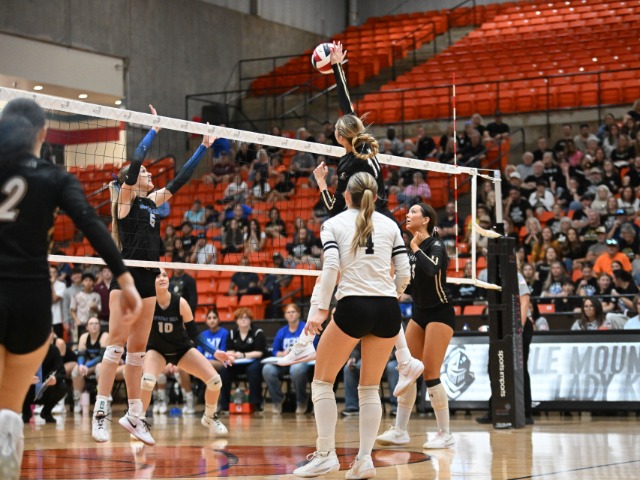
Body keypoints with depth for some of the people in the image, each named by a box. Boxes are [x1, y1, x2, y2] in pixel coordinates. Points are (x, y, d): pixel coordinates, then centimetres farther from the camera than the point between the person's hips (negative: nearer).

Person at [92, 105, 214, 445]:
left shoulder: (151, 202, 17)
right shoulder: (125, 198, 0)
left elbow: (181, 179, 21)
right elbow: (135, 161, -11)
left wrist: (204, 147, 20)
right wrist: (155, 129, -7)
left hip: (148, 282, 7)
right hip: (126, 278, -7)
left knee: (138, 349, 7)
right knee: (117, 344, -12)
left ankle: (134, 415, 10)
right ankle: (100, 411, -14)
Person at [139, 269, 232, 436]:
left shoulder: (180, 303, -20)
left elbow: (194, 334, -11)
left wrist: (215, 352, -18)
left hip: (182, 349, 2)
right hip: (157, 350, -2)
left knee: (215, 380, -10)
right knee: (147, 380, -34)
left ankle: (210, 417, 19)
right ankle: (139, 420, -11)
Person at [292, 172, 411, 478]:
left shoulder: (334, 224, 6)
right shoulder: (390, 225, 13)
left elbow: (331, 266, -10)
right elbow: (404, 273, 7)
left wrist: (321, 309, -12)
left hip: (353, 307, -3)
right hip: (388, 310, 3)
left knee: (322, 381, 10)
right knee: (370, 388, 12)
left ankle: (326, 455, 2)